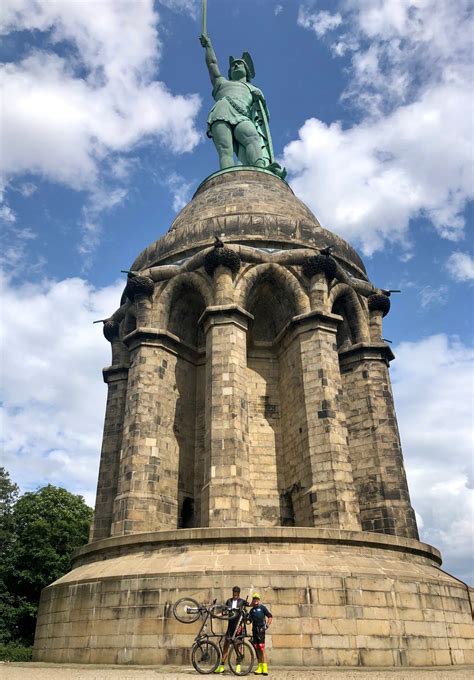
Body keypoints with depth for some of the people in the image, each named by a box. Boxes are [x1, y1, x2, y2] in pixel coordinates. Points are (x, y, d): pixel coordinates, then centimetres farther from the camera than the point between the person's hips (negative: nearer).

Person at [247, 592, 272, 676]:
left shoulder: (262, 607, 2)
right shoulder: (252, 610, 16)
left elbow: (270, 617, 1)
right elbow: (249, 620, 14)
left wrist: (266, 625, -9)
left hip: (261, 630, -5)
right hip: (254, 630, 5)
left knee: (262, 648, -12)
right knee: (257, 649, 7)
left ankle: (265, 668, -12)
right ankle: (260, 667, 13)